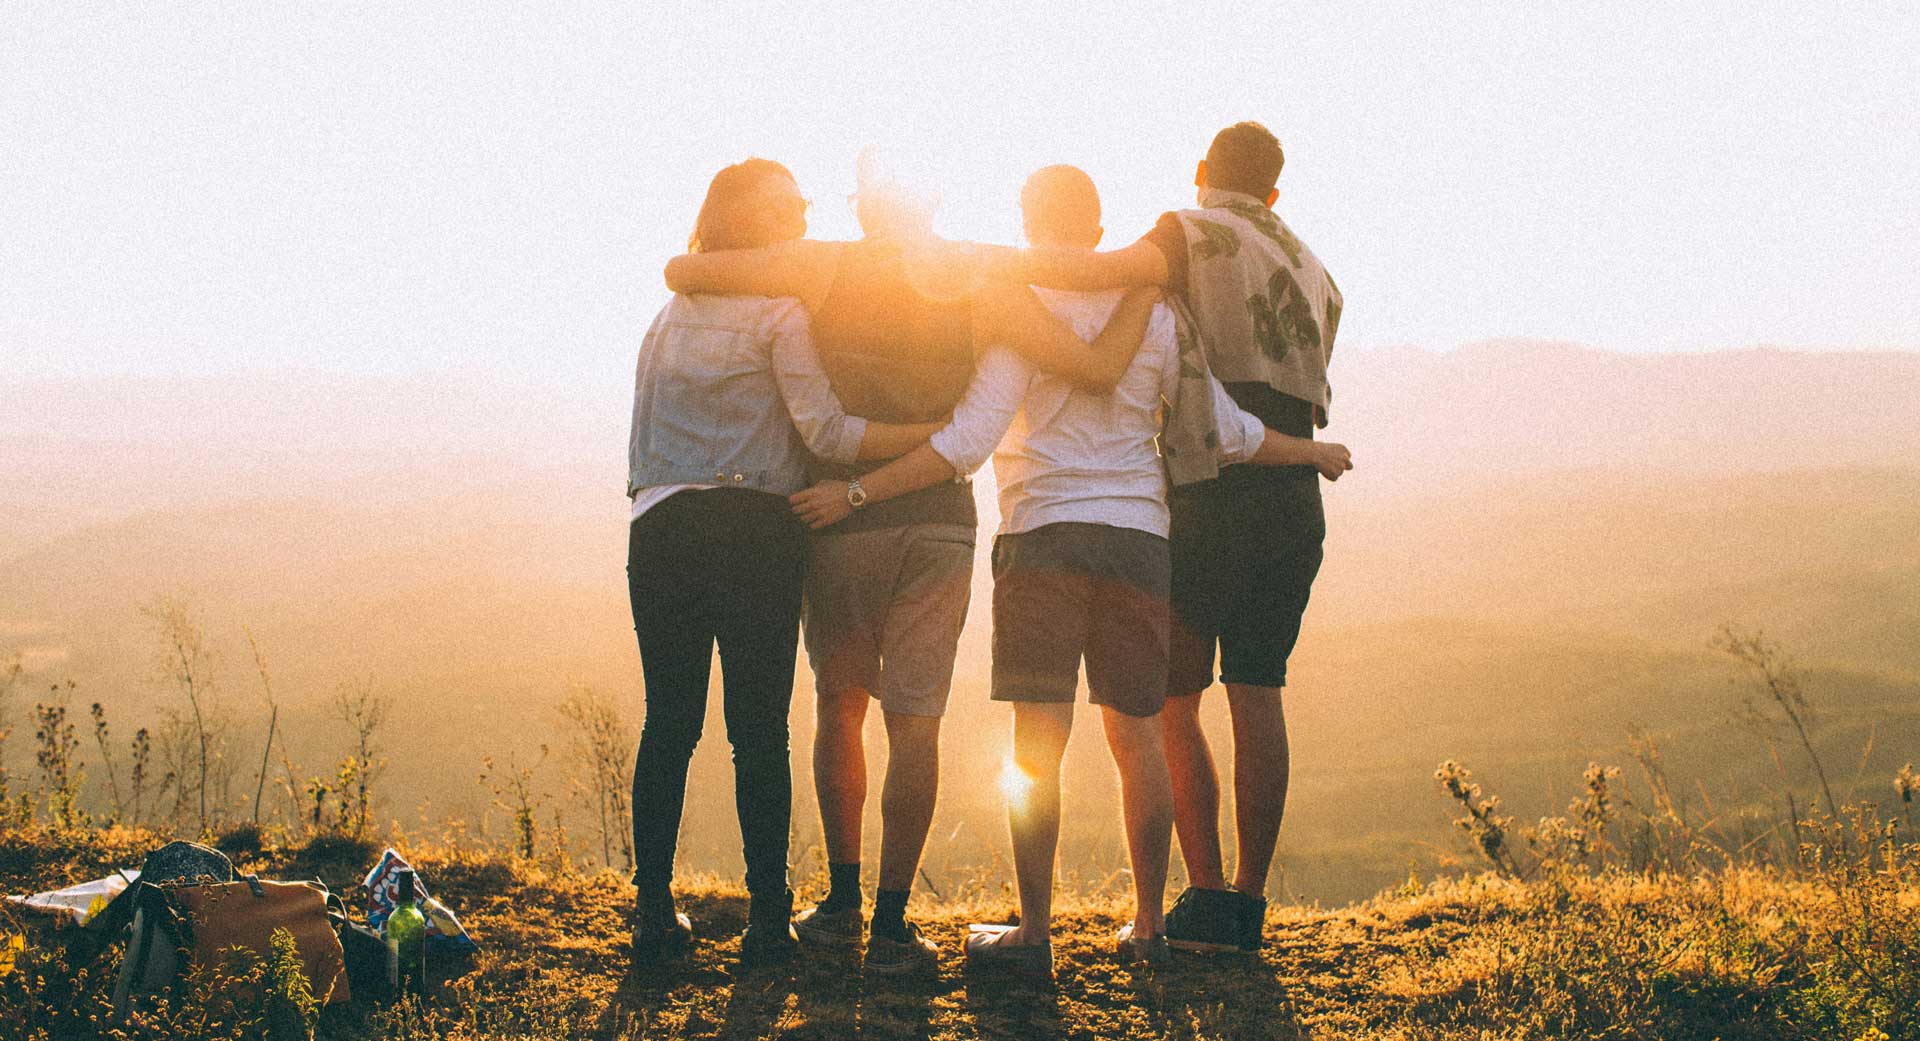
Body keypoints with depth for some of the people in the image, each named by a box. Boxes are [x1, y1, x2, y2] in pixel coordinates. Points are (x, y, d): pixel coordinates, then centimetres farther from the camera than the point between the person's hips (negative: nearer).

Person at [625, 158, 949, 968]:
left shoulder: (669, 314, 19)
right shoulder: (779, 312, -2)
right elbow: (826, 430, -9)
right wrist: (941, 434, -8)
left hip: (660, 529, 5)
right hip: (752, 530, -5)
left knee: (668, 723, 7)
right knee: (759, 728, 0)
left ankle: (653, 911, 7)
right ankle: (767, 917, 1)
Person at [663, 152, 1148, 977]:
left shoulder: (824, 268, -3)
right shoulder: (984, 286, -1)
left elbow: (680, 272, -4)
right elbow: (1099, 368, -5)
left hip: (840, 517, 0)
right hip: (940, 523, 0)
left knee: (839, 708, 15)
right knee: (914, 722, 1)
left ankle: (842, 904, 19)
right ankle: (891, 926, -2)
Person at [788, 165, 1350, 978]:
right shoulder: (1153, 315, 10)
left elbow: (966, 443, -13)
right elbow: (1227, 431, 13)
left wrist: (856, 493, -11)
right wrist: (1315, 453, 30)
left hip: (1044, 535, -4)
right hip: (1139, 538, 4)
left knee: (1037, 743, -4)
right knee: (1137, 738, 10)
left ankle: (1034, 933, -4)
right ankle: (1147, 927, 16)